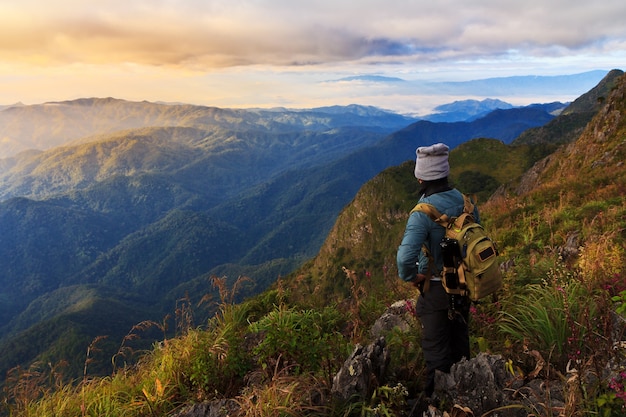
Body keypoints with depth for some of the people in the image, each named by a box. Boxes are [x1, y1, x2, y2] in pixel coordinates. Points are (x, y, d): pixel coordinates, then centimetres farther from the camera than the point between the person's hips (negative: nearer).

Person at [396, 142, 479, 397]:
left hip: (436, 289, -7)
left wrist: (409, 277, -16)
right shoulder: (465, 201, -5)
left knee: (436, 348, 9)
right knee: (460, 339, 24)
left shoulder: (423, 212, -26)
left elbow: (406, 256, -35)